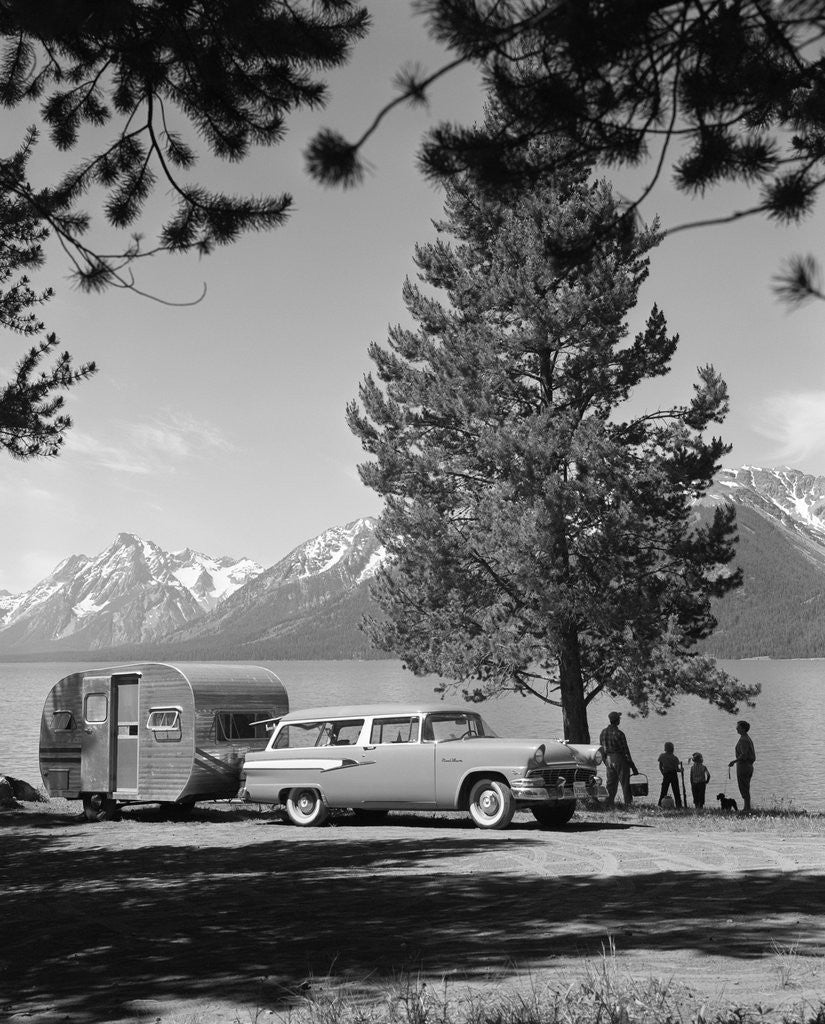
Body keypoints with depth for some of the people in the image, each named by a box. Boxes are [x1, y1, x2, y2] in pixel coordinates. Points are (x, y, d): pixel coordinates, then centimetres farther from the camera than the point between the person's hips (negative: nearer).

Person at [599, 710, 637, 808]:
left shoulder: (603, 732, 3)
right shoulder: (619, 733, -17)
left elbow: (601, 748, 10)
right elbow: (625, 750, -13)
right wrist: (632, 764, -4)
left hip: (609, 760, 6)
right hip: (620, 759, -6)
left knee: (611, 782, 12)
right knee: (624, 782, 1)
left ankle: (609, 803, 10)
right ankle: (628, 803, 3)